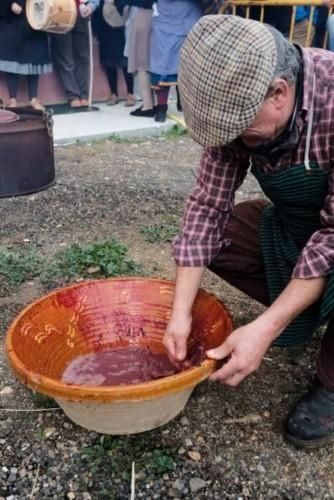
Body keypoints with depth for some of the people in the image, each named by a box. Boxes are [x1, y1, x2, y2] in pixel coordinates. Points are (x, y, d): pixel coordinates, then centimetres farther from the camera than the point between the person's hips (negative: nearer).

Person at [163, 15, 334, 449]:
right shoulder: (237, 100, -18)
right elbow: (208, 205, -16)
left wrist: (264, 329, -36)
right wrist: (181, 312, -21)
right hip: (293, 225, 6)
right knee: (211, 237, -10)